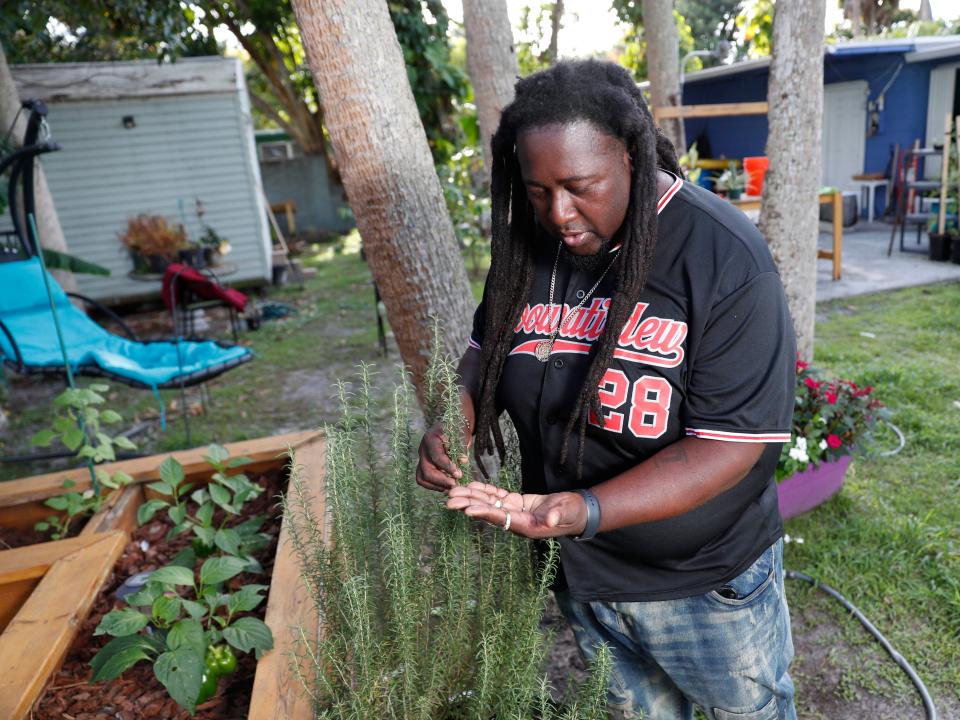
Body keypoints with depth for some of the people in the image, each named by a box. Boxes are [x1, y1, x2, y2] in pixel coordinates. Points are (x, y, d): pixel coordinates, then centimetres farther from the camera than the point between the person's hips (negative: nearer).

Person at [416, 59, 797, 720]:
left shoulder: (725, 257, -23)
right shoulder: (530, 245, -7)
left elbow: (730, 445, -25)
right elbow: (487, 349, 7)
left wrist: (582, 511, -35)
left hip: (706, 585, -3)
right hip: (582, 575, 4)